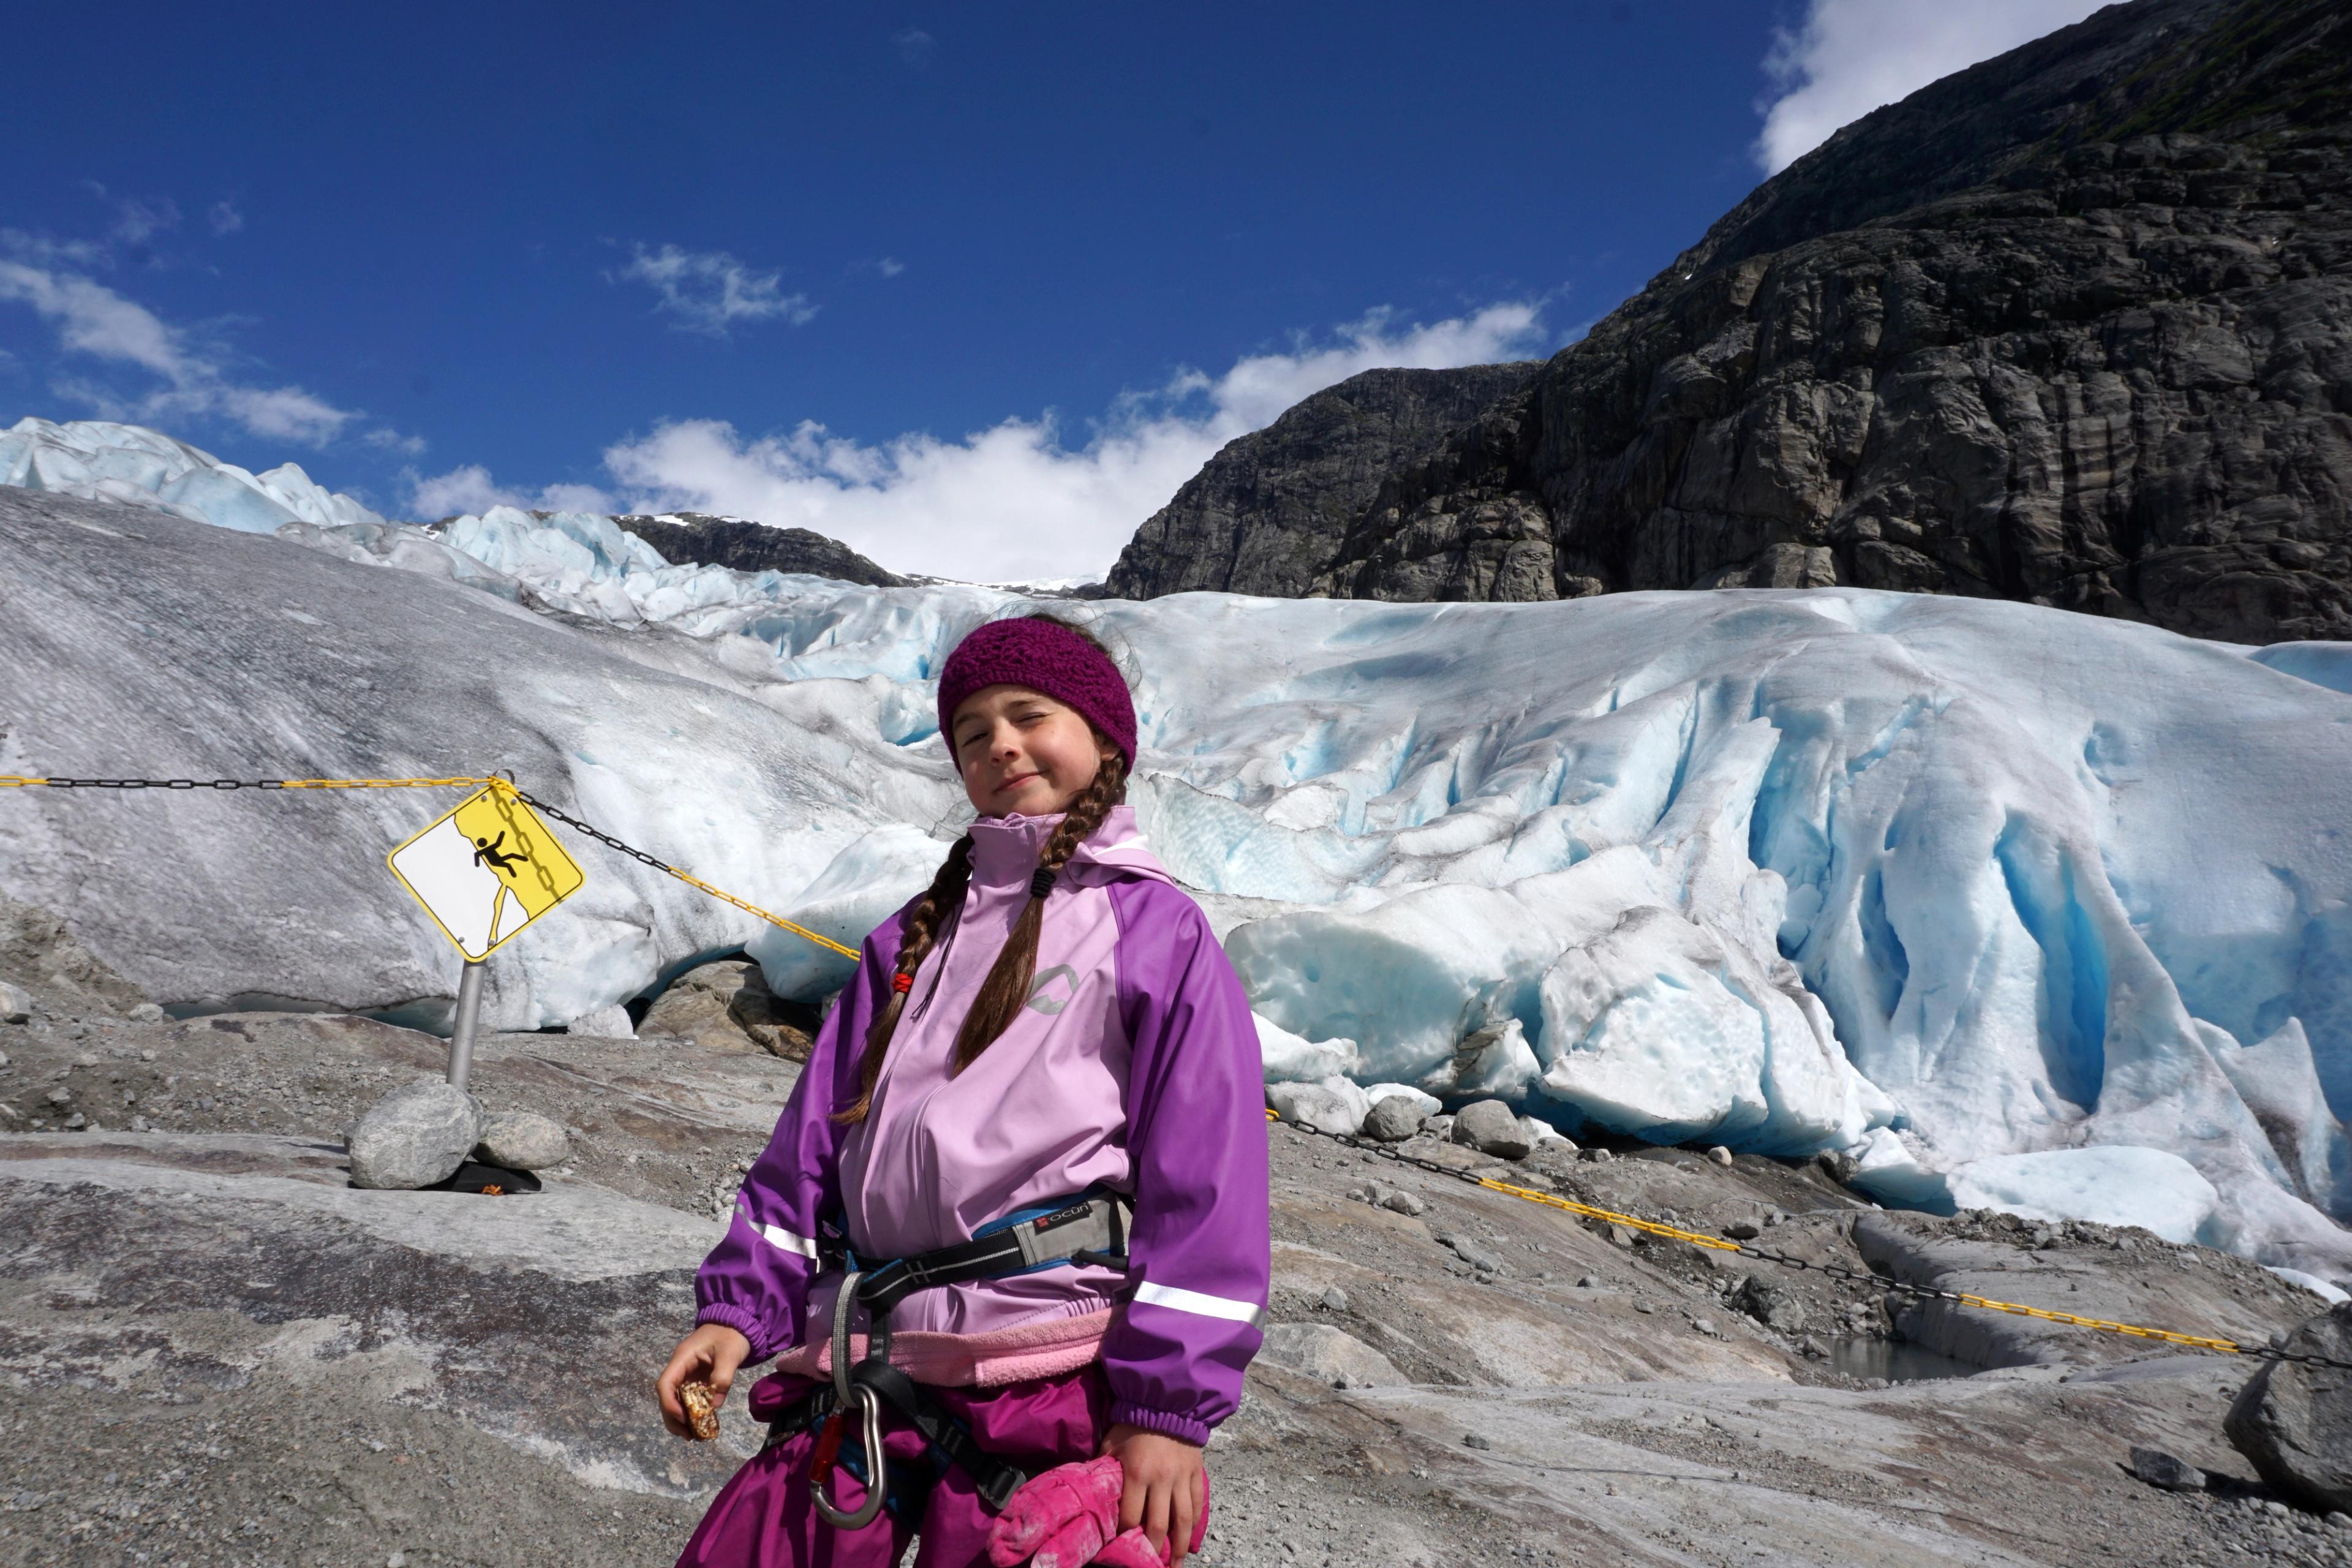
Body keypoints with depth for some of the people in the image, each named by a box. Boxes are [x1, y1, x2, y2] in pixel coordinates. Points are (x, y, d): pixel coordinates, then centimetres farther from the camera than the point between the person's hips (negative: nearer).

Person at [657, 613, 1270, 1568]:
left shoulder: (1157, 930, -1)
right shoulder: (916, 937, 18)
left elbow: (1206, 1186, -7)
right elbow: (813, 1139, 16)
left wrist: (1169, 1402, -11)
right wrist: (740, 1305, 7)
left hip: (1054, 1389, -5)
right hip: (862, 1379, 5)